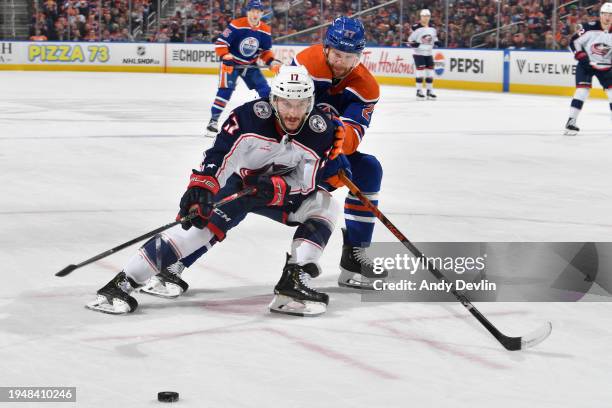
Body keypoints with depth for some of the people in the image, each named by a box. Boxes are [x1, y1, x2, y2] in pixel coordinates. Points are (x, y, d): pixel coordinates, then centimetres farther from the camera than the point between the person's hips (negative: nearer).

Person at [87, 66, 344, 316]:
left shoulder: (320, 131, -19)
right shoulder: (249, 116, -27)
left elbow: (306, 181, -17)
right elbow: (219, 156, -27)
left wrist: (276, 186, -35)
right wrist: (201, 187, -42)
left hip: (282, 190, 4)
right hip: (237, 183, -4)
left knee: (324, 206, -14)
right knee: (200, 223, -24)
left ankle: (293, 282, -19)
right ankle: (123, 283, -27)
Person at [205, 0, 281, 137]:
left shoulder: (265, 31, -5)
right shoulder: (236, 25, -22)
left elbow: (265, 51, 8)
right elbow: (220, 43, -21)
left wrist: (272, 62, -9)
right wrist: (226, 57, -33)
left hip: (250, 65, 5)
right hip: (231, 63, -5)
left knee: (265, 90, -1)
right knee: (226, 89, -23)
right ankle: (213, 121, -20)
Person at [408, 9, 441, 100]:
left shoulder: (432, 29, 9)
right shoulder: (416, 28, -9)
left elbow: (434, 38, 20)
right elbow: (410, 39, -5)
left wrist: (437, 42, 0)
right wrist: (413, 43, -25)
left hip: (428, 53, 6)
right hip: (419, 53, -6)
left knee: (430, 71, 4)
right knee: (420, 71, -12)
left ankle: (429, 91, 12)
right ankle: (419, 91, -5)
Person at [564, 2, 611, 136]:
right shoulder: (590, 28, -18)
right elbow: (574, 42, -12)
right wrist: (581, 56, -20)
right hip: (587, 64, -4)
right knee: (582, 89, -16)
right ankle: (571, 122, -13)